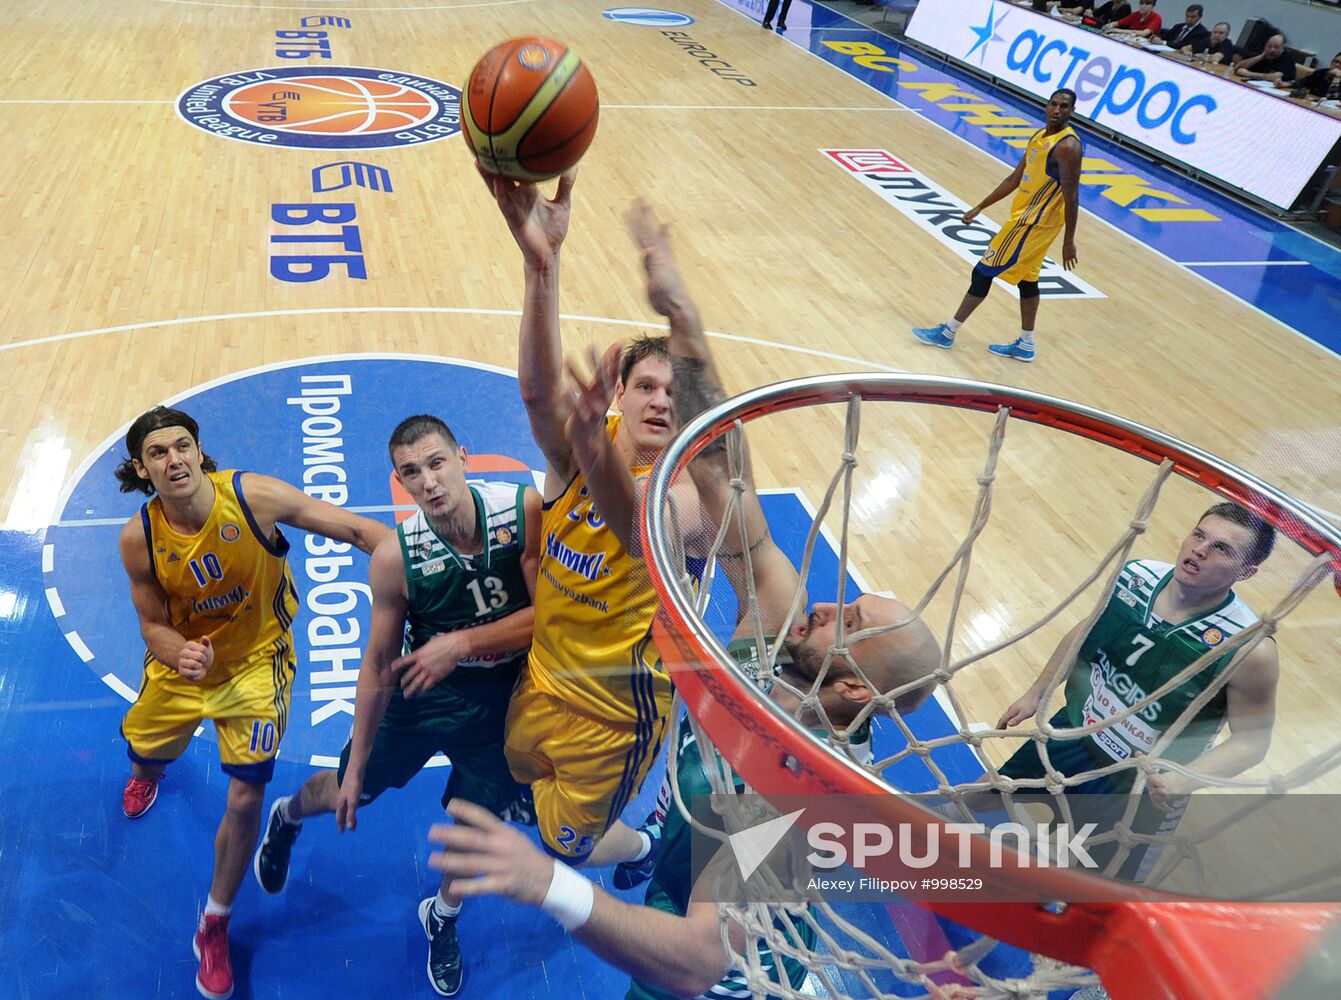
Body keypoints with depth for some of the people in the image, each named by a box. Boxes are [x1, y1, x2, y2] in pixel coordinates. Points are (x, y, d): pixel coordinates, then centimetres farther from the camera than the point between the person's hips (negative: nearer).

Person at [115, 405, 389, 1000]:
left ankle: (214, 927, 18)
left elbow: (354, 529, -23)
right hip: (182, 657, 3)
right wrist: (180, 652, -31)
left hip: (255, 660, -3)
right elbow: (153, 625, -8)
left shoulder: (255, 497, -28)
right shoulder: (139, 539, -20)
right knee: (144, 751, 26)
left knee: (246, 799, -9)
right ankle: (149, 772, 71)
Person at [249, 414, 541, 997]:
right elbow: (379, 663, -14)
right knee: (351, 788, 18)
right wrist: (355, 770, -7)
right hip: (425, 688, 0)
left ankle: (441, 919, 48)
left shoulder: (526, 510, -25)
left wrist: (464, 642, -32)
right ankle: (286, 818, 57)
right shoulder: (396, 556, -23)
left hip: (504, 697, 1)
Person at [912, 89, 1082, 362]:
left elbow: (1071, 196, -20)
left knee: (983, 272, -3)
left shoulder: (1067, 146, -19)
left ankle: (948, 332, 6)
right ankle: (1025, 345, 26)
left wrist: (1068, 241, -20)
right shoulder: (1040, 136, 9)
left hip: (1032, 223, -9)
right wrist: (980, 207, 16)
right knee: (1026, 278, 16)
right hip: (1027, 217, 9)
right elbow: (1014, 179, 16)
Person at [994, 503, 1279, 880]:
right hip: (1071, 735, 5)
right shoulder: (1134, 575, -14)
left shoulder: (1249, 650, -29)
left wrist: (1183, 782, -33)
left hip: (1141, 789, -5)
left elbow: (1251, 739, -17)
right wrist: (1036, 693, 9)